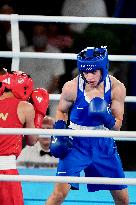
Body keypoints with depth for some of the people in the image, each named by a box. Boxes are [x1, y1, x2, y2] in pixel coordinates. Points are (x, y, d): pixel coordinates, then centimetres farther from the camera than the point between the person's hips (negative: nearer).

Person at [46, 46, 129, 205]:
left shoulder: (116, 88, -13)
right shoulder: (72, 88, -16)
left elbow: (117, 126, -7)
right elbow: (61, 111, 5)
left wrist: (106, 117, -28)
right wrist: (58, 134, -10)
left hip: (104, 144, 2)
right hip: (76, 144, -2)